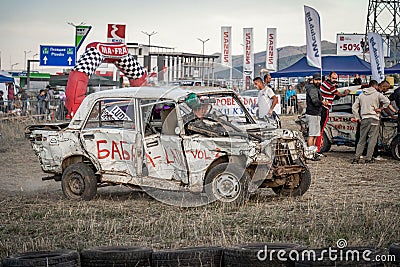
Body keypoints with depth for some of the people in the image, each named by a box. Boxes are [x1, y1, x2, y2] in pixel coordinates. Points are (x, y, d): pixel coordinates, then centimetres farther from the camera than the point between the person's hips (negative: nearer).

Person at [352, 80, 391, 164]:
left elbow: (354, 107, 12)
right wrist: (380, 108, -1)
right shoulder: (377, 94, 0)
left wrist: (357, 118, 13)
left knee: (362, 140, 8)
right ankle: (368, 158, -4)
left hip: (364, 119, 4)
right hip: (374, 119, -4)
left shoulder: (361, 95, 13)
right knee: (372, 140, 0)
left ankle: (356, 158, 1)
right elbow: (387, 101, -12)